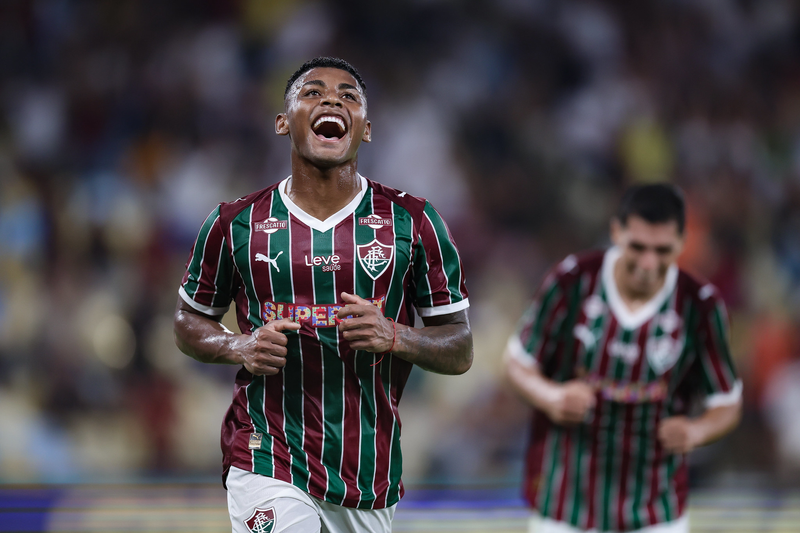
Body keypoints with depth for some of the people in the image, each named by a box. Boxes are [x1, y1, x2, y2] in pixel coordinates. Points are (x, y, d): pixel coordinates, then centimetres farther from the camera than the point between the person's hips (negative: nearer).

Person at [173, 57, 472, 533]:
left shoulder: (413, 221, 2)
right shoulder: (236, 224, 2)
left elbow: (461, 352, 4)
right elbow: (190, 319, 16)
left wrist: (394, 337, -16)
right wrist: (238, 348, -6)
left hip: (370, 474, 2)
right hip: (267, 468, -2)